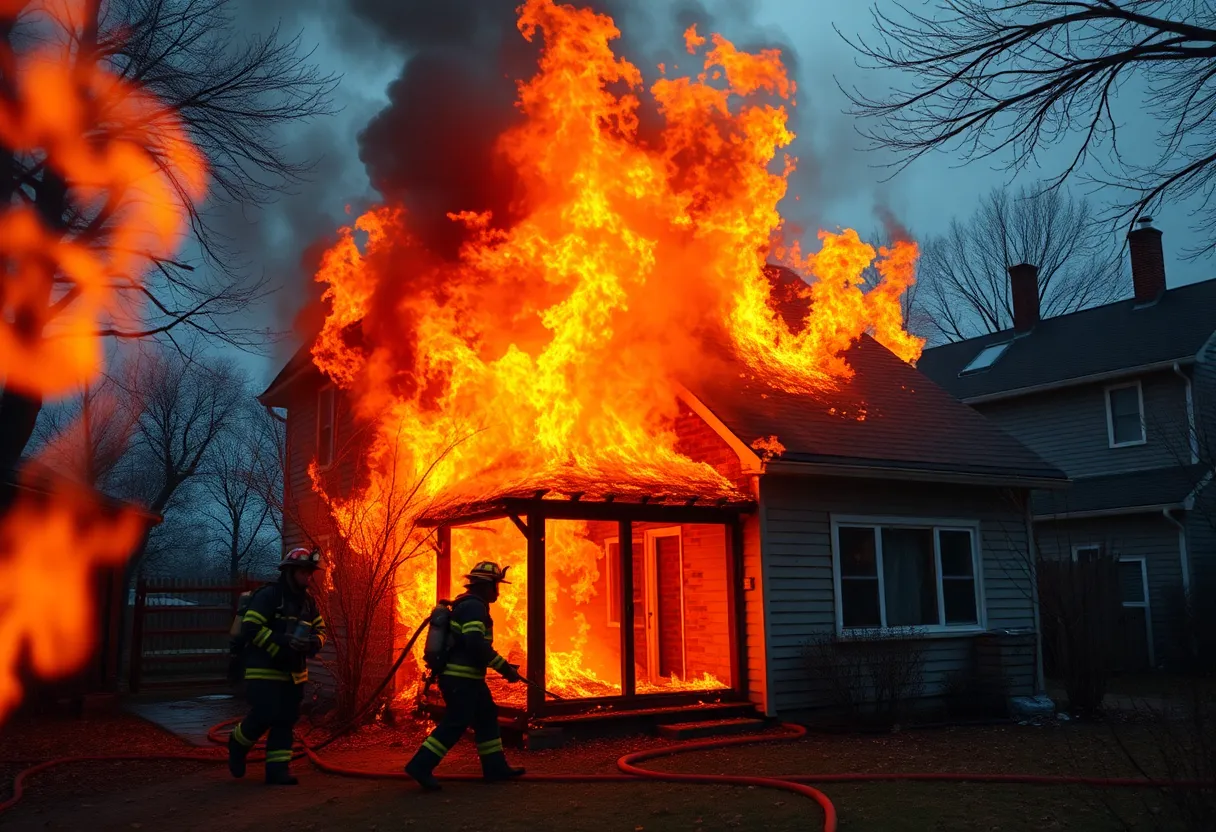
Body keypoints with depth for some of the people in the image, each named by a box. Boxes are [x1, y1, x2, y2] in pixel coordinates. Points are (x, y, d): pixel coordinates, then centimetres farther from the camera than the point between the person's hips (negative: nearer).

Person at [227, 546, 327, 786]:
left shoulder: (308, 600, 10)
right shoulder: (268, 596, -12)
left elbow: (320, 630, 16)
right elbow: (251, 628, -19)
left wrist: (313, 643, -8)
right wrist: (282, 643, -25)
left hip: (293, 672, 7)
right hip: (265, 669, -7)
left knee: (286, 721, 4)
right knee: (266, 716, -12)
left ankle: (277, 768, 9)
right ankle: (238, 744, 17)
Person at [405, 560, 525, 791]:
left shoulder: (469, 605, 18)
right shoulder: (474, 606, -15)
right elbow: (476, 644, -27)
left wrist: (503, 666, 22)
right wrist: (505, 668, -21)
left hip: (465, 677, 11)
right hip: (462, 679, -11)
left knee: (487, 717, 14)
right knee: (454, 724, -8)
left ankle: (495, 767, 20)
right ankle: (421, 766, -6)